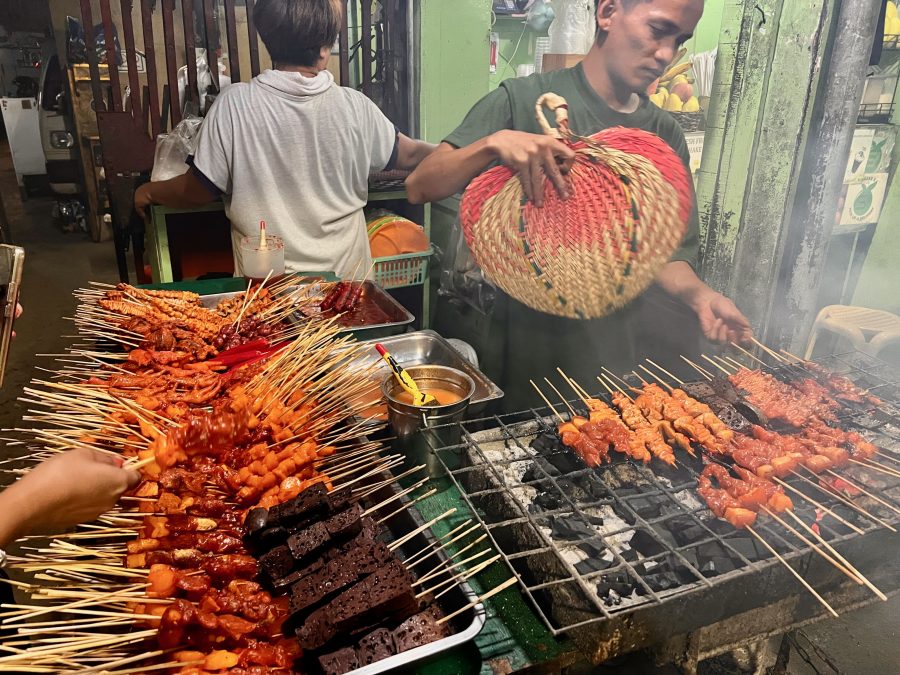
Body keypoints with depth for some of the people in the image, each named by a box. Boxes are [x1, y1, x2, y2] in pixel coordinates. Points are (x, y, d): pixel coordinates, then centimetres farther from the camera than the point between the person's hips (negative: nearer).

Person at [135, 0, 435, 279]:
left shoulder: (234, 105, -13)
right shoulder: (354, 106, -9)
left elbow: (196, 190, -5)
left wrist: (149, 192, 16)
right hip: (344, 275, 2)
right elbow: (408, 154, 7)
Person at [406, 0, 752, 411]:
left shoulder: (666, 135, 5)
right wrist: (495, 142, -31)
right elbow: (420, 187, -14)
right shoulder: (524, 100, -9)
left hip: (618, 350, 4)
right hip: (530, 347, -4)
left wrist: (697, 294, -14)